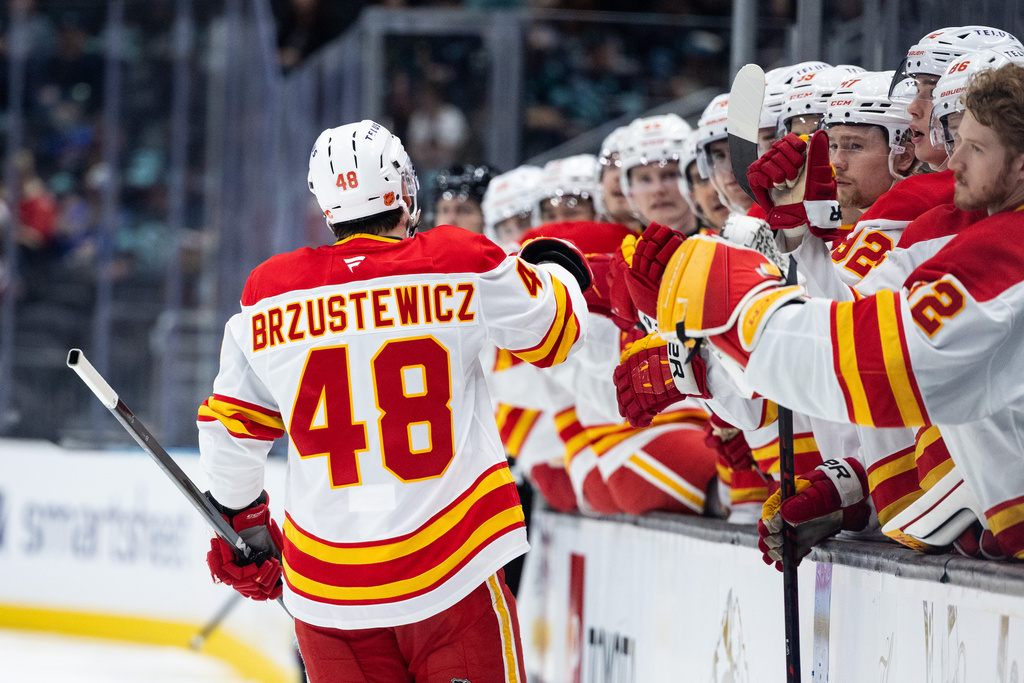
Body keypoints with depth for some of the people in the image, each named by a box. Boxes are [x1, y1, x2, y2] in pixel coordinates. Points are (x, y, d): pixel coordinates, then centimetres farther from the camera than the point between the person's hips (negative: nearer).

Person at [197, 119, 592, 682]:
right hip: (451, 571, -3)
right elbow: (555, 328, 9)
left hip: (327, 587, 3)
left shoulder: (269, 295, 4)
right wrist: (554, 263, 31)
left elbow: (229, 429, 12)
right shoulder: (460, 267, -6)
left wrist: (245, 524, 28)